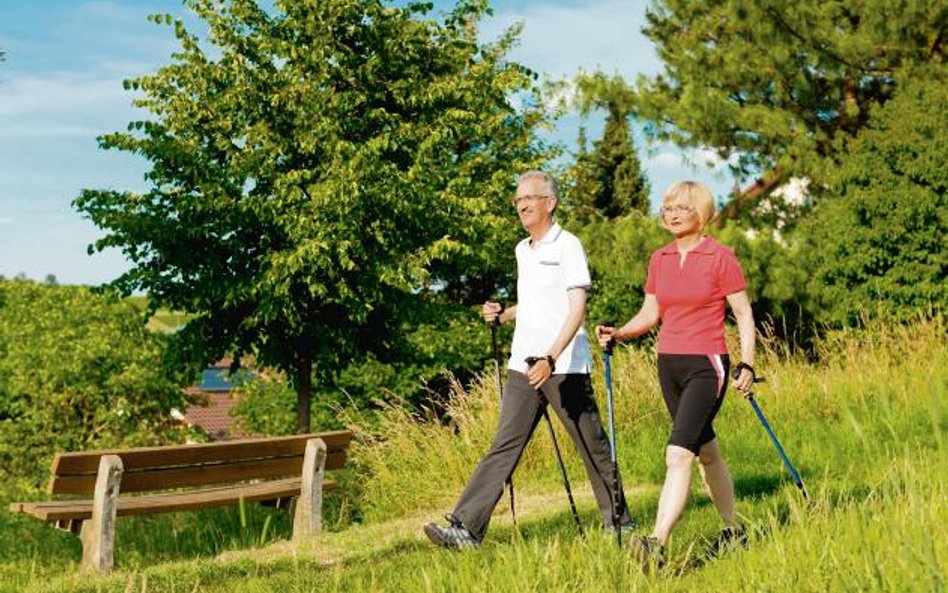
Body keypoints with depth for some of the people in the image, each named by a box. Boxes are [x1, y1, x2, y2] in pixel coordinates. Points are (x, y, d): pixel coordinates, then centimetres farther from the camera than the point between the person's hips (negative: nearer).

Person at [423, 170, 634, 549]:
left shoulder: (567, 246, -6)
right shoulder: (522, 250, 17)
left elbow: (577, 308, -14)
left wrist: (551, 358, -25)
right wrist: (503, 315, 10)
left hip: (565, 367, -6)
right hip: (523, 365, 7)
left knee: (592, 446, 5)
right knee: (504, 446, 0)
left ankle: (619, 522, 19)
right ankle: (466, 527, -6)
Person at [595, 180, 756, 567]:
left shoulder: (721, 258, -6)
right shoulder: (659, 260, 10)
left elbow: (744, 314, -4)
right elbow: (650, 313, 14)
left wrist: (747, 365, -12)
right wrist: (618, 334, -4)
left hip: (707, 366, -7)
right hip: (669, 365, 7)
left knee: (678, 454, -18)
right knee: (706, 453, 17)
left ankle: (657, 544, -23)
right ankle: (733, 532, 32)